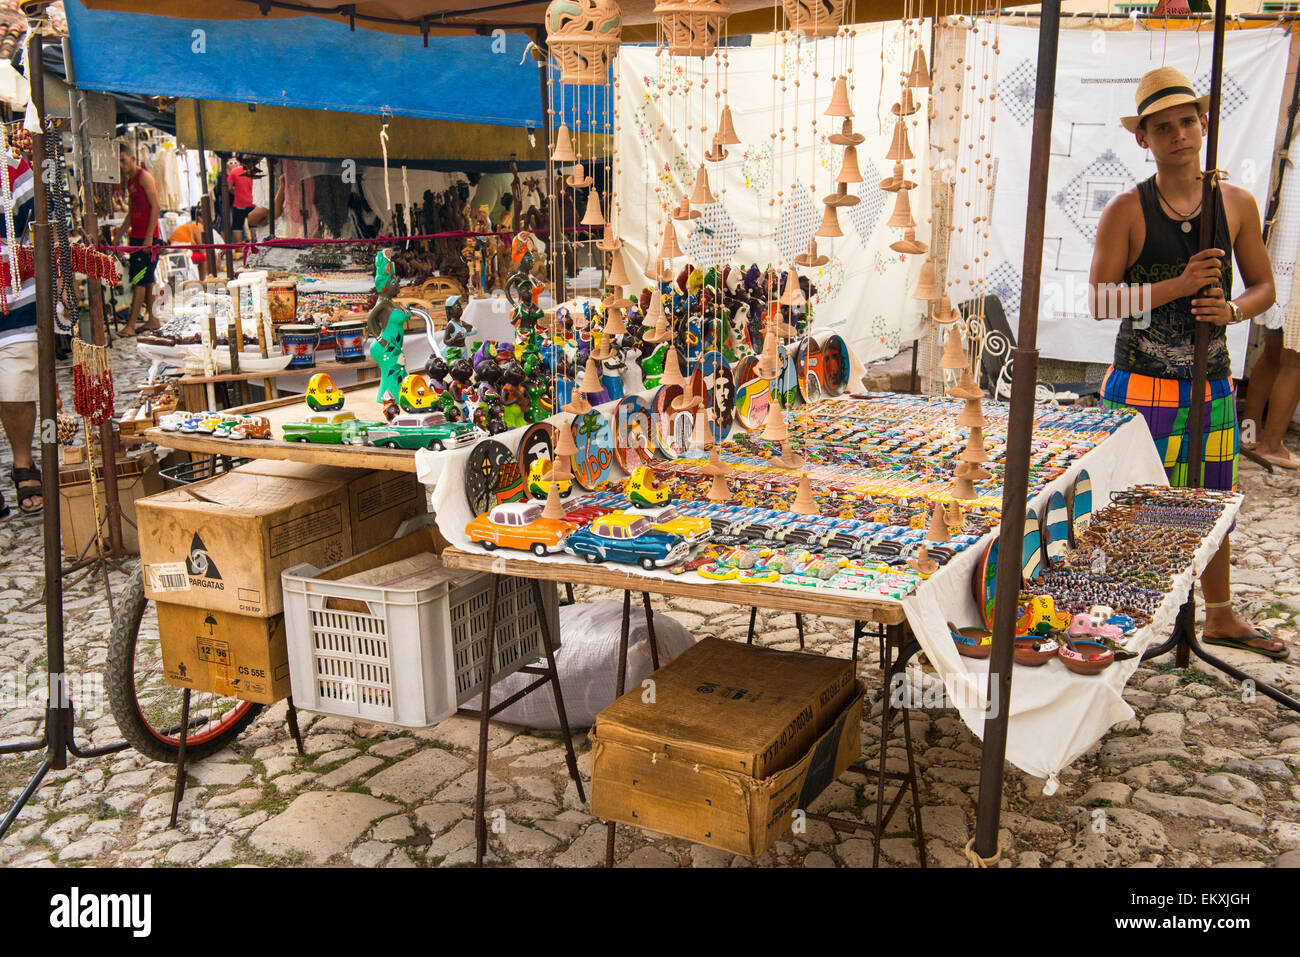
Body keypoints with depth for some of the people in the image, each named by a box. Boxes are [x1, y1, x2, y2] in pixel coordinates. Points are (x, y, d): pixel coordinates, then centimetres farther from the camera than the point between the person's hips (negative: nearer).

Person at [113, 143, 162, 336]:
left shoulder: (144, 176, -10)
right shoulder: (130, 180, 17)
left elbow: (155, 207, -16)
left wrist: (149, 237, -20)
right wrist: (119, 235, 22)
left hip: (148, 238, -9)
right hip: (135, 237, 9)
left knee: (139, 280, -8)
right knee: (145, 280, 11)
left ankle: (131, 326, -9)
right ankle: (153, 320, 18)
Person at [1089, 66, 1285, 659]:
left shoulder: (1236, 205, 5)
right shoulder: (1126, 212, -6)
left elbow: (1264, 287, 12)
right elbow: (1101, 301, -10)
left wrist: (1231, 310, -10)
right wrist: (1177, 285, -20)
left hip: (1213, 387, 4)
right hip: (1140, 388, -4)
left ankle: (1220, 617, 35)